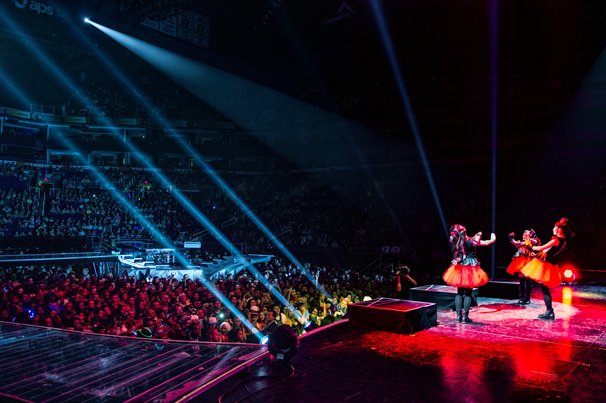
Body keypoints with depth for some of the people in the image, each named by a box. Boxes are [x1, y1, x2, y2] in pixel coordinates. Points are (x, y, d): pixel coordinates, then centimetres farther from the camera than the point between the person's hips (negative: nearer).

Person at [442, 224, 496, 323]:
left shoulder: (454, 242, -8)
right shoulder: (470, 241, -18)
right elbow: (486, 243, -6)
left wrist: (476, 237, 17)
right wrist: (493, 239, 15)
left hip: (459, 269, 4)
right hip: (470, 269, -4)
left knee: (459, 292, 14)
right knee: (468, 293, 6)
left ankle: (458, 315, 12)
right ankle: (465, 316, 7)